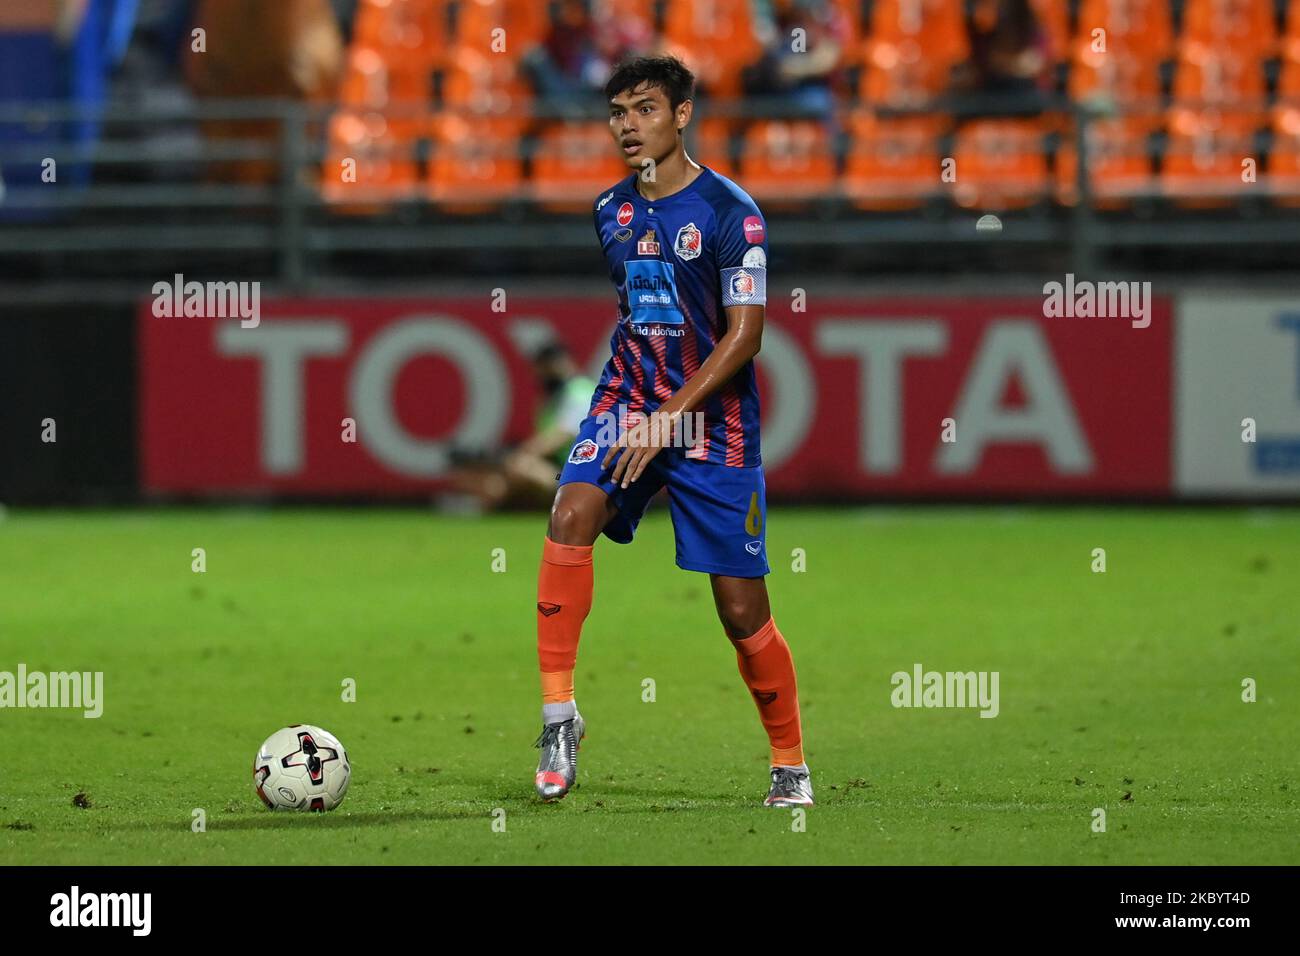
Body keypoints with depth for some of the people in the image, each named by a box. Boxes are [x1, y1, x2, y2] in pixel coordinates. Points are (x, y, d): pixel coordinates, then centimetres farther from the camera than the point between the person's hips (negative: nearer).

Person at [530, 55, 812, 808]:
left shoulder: (729, 211, -12)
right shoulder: (611, 211, 7)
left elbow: (744, 336, -15)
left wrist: (670, 418, -21)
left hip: (713, 421, -4)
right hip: (629, 401, 4)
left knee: (742, 608, -2)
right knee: (572, 512, -26)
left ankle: (791, 767, 17)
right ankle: (559, 711, -21)